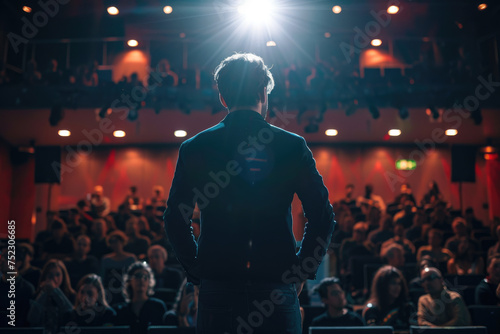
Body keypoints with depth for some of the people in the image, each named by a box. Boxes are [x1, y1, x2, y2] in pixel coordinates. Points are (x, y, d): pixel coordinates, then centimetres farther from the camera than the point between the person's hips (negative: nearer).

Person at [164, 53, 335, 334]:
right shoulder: (293, 146, -2)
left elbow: (175, 220, 0)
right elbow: (323, 218, -3)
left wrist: (197, 272, 9)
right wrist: (303, 271, 6)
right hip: (277, 287, -1)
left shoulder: (194, 148, 0)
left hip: (217, 287, 1)